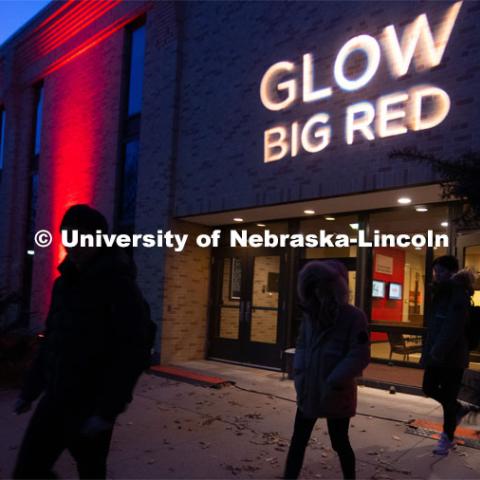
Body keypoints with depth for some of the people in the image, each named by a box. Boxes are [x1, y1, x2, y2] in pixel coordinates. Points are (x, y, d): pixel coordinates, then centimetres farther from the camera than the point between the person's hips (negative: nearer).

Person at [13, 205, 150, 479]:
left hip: (91, 404, -6)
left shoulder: (119, 285, -14)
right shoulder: (64, 283, 9)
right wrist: (30, 390, 15)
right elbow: (52, 341, 16)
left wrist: (108, 410, -21)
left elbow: (132, 353, -19)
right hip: (56, 399, 6)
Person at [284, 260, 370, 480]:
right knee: (297, 442, 10)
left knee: (339, 443, 15)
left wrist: (334, 383, -19)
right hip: (308, 392, 5)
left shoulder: (353, 317, -14)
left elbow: (359, 356, -16)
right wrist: (299, 372, -2)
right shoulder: (311, 314, 3)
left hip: (336, 395, -5)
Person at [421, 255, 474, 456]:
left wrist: (438, 352, -27)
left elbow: (452, 329, -25)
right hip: (435, 353, 8)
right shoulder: (440, 293, 10)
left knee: (448, 396, 3)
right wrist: (430, 351, 5)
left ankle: (447, 438, 20)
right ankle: (458, 409, 40)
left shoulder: (459, 296, -17)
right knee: (429, 388, 16)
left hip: (452, 356, -8)